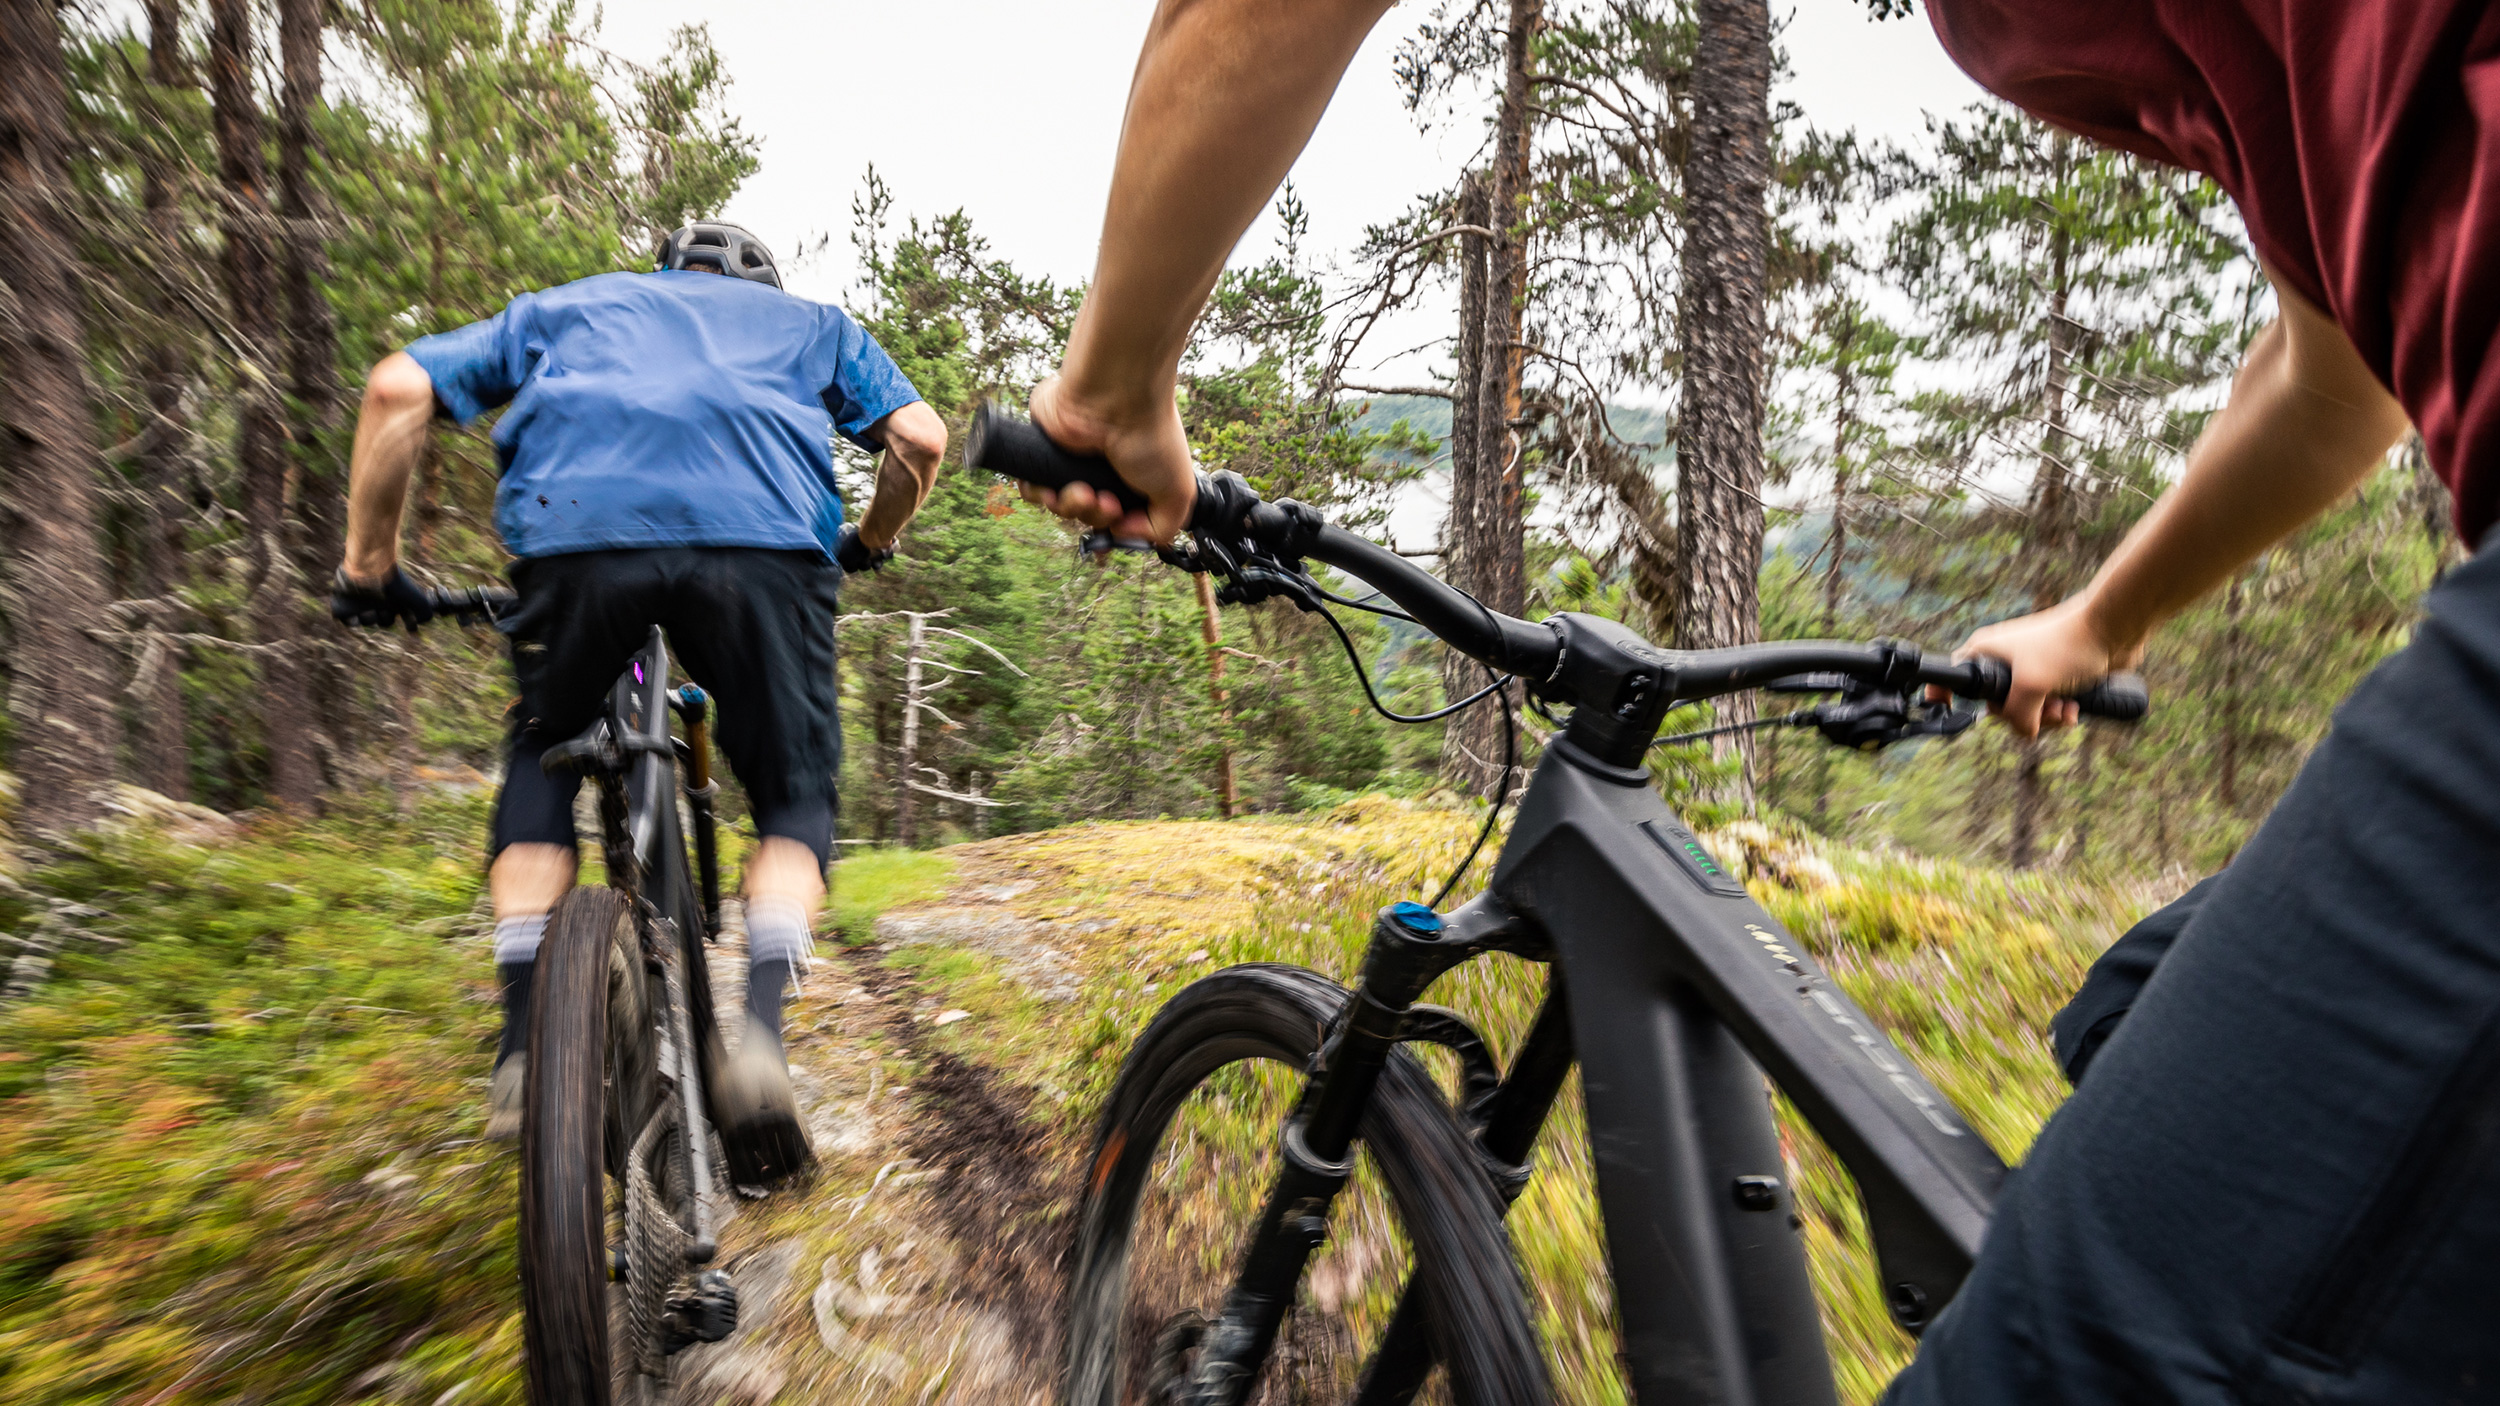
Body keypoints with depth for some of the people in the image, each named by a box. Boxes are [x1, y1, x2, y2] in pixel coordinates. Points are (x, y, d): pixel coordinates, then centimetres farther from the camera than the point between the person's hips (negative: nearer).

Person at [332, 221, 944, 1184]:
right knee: (794, 796, 17)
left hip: (579, 528, 1)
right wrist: (868, 544, 39)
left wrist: (369, 566, 26)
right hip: (766, 539, -1)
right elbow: (921, 436, 21)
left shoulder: (564, 305, 36)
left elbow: (397, 389, 22)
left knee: (541, 760, 25)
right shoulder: (810, 321, 36)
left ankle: (524, 1044, 13)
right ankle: (761, 1030, -6)